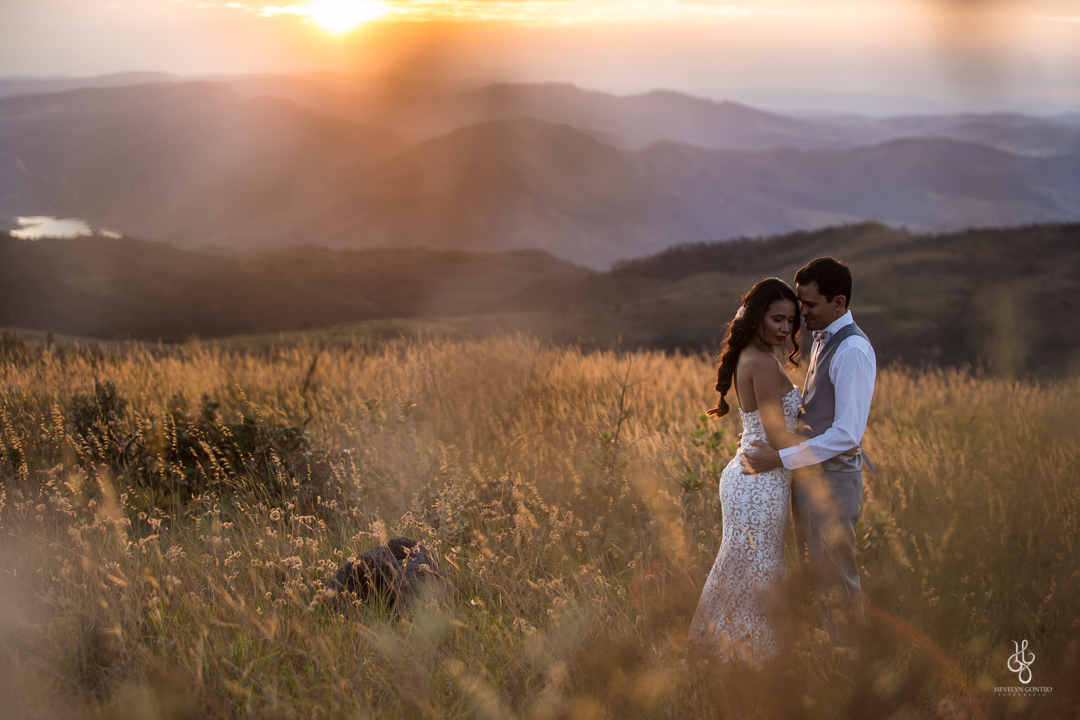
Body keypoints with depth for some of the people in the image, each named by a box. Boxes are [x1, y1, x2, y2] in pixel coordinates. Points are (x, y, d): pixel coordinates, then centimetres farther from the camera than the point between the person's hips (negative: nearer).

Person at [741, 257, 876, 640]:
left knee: (837, 580, 1)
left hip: (832, 476, -10)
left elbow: (847, 434, -26)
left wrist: (780, 458, -24)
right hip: (809, 472, 10)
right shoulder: (823, 340, 10)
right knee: (816, 573, 17)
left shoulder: (852, 351, -20)